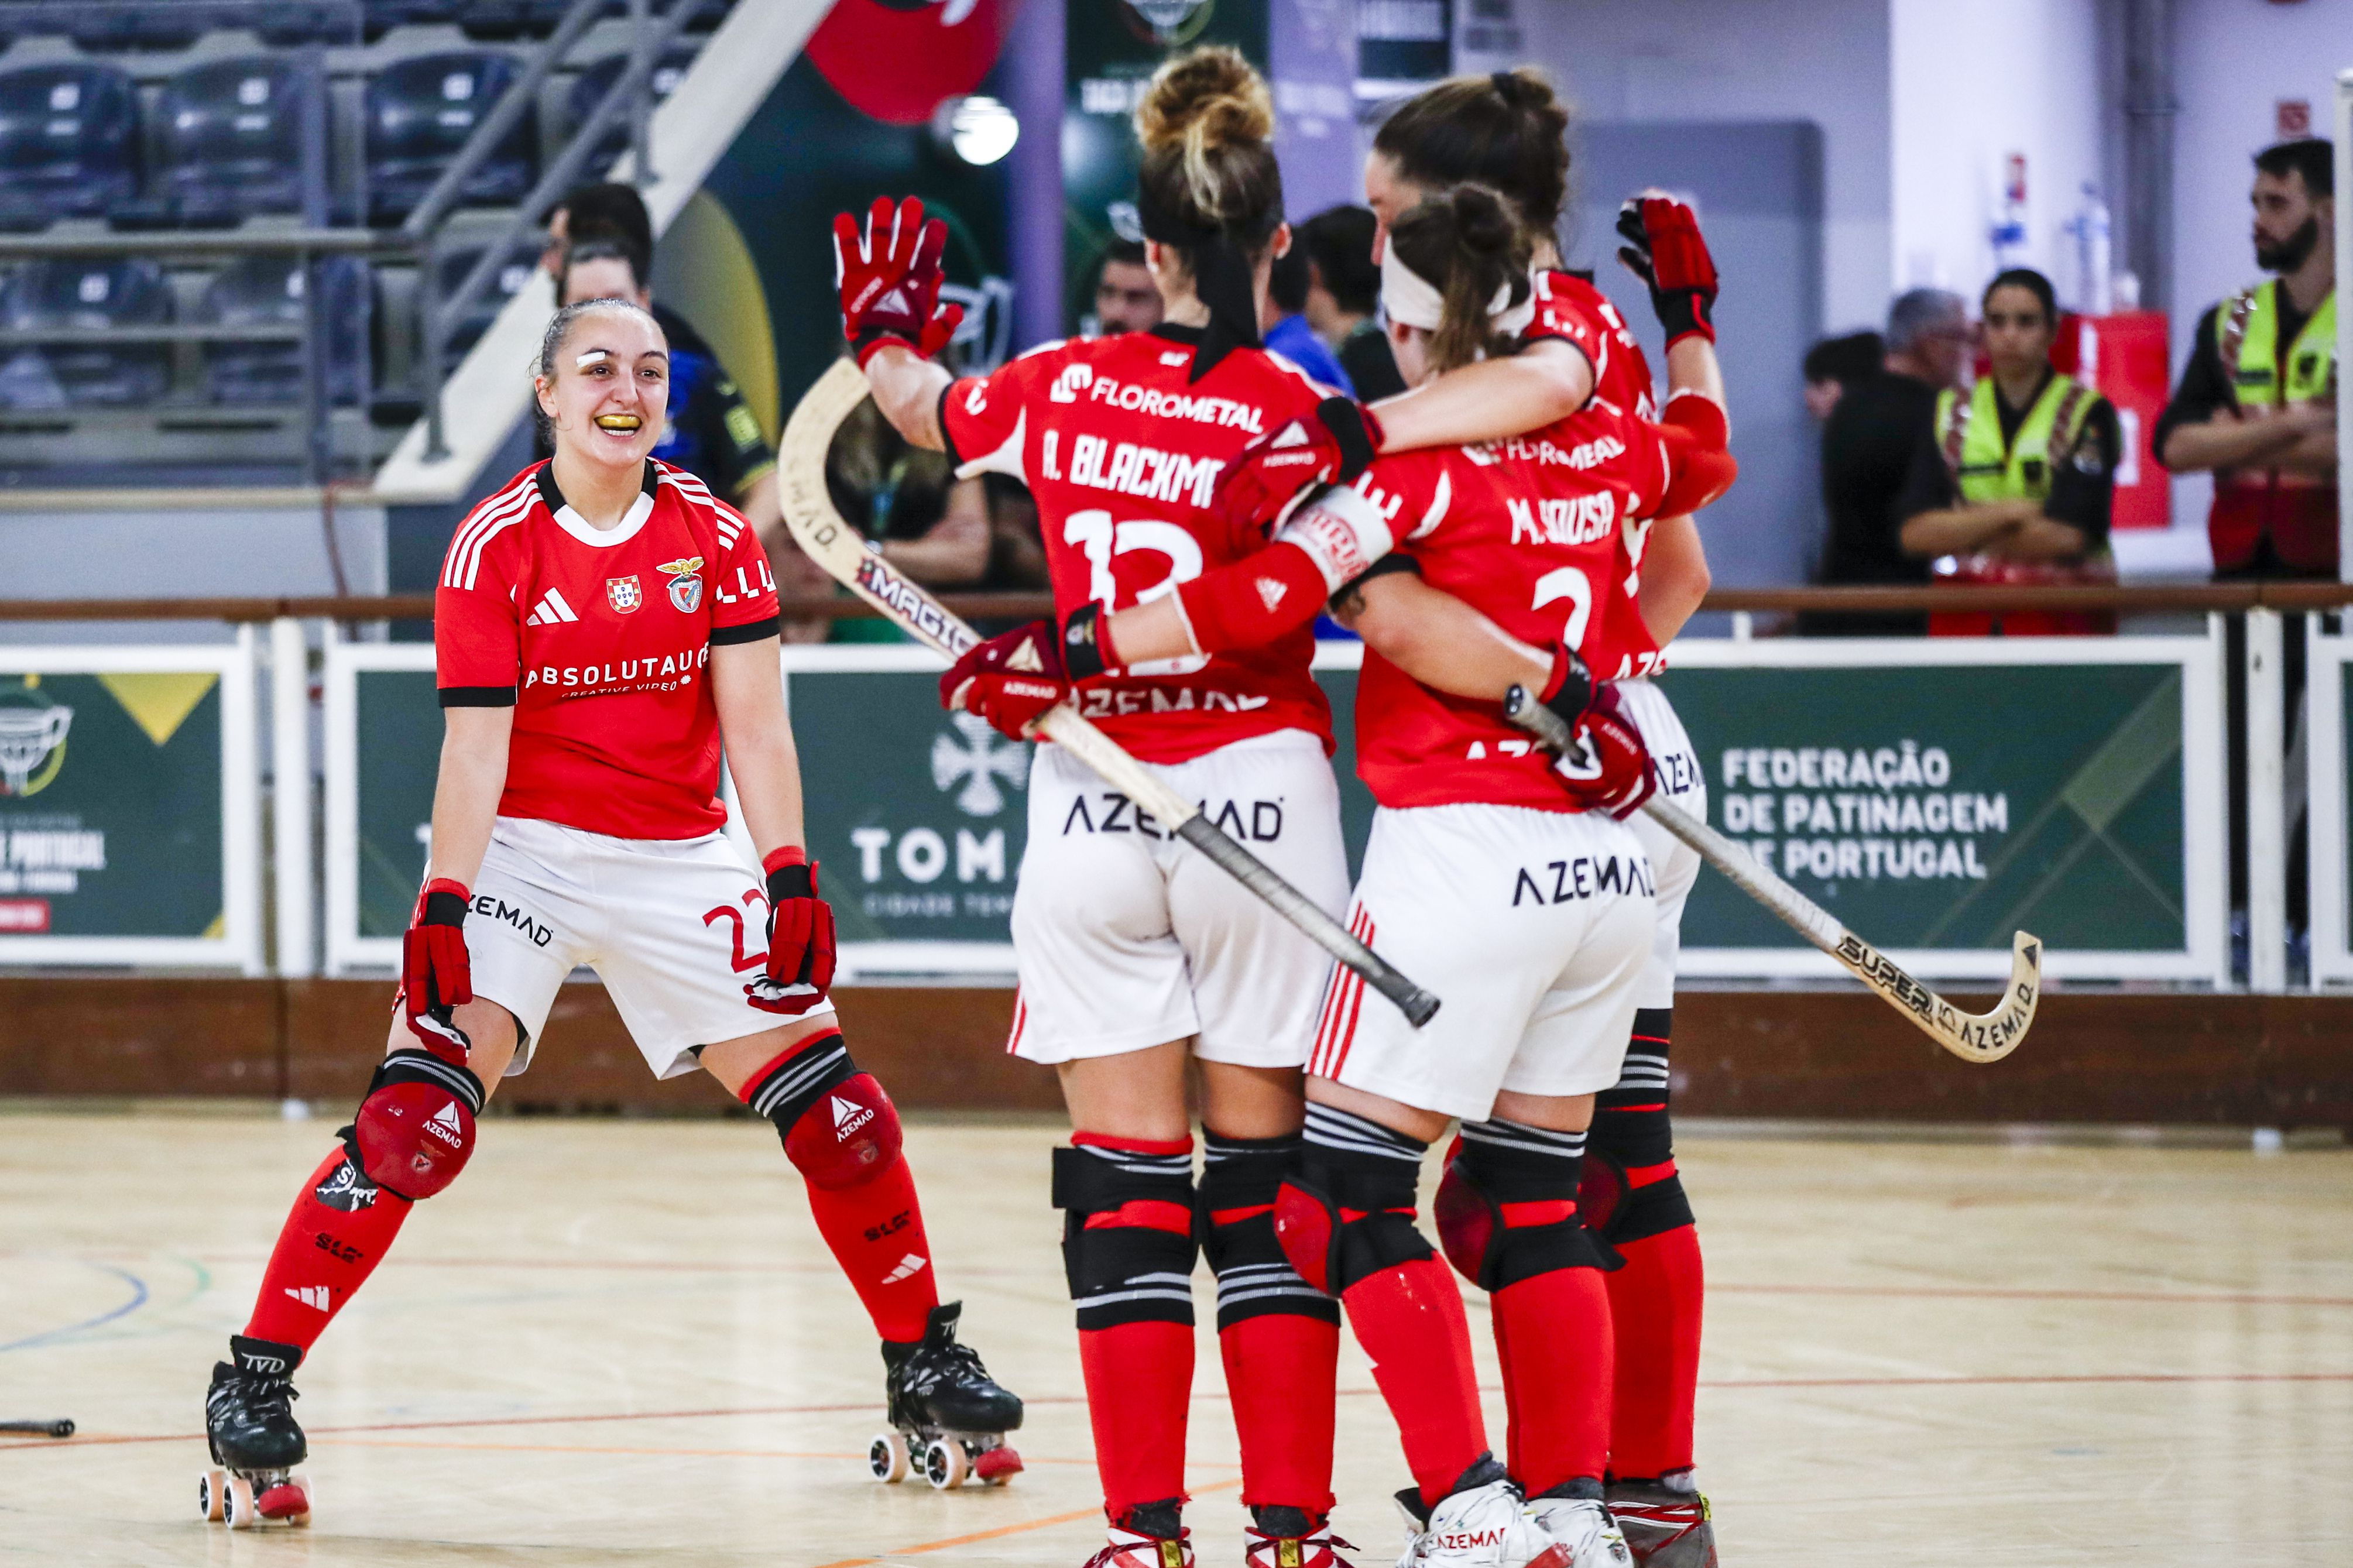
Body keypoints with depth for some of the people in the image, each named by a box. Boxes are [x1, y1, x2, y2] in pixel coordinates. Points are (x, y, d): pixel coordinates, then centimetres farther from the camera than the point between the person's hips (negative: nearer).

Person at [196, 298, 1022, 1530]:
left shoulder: (714, 537, 1)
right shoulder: (495, 545, -8)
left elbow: (755, 730, -2)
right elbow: (475, 747, -12)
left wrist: (789, 874, -13)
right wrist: (443, 905, -20)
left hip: (677, 865, 3)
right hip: (524, 856, -3)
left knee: (835, 1110, 0)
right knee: (412, 1124, -18)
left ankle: (926, 1374, 18)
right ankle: (254, 1385, -13)